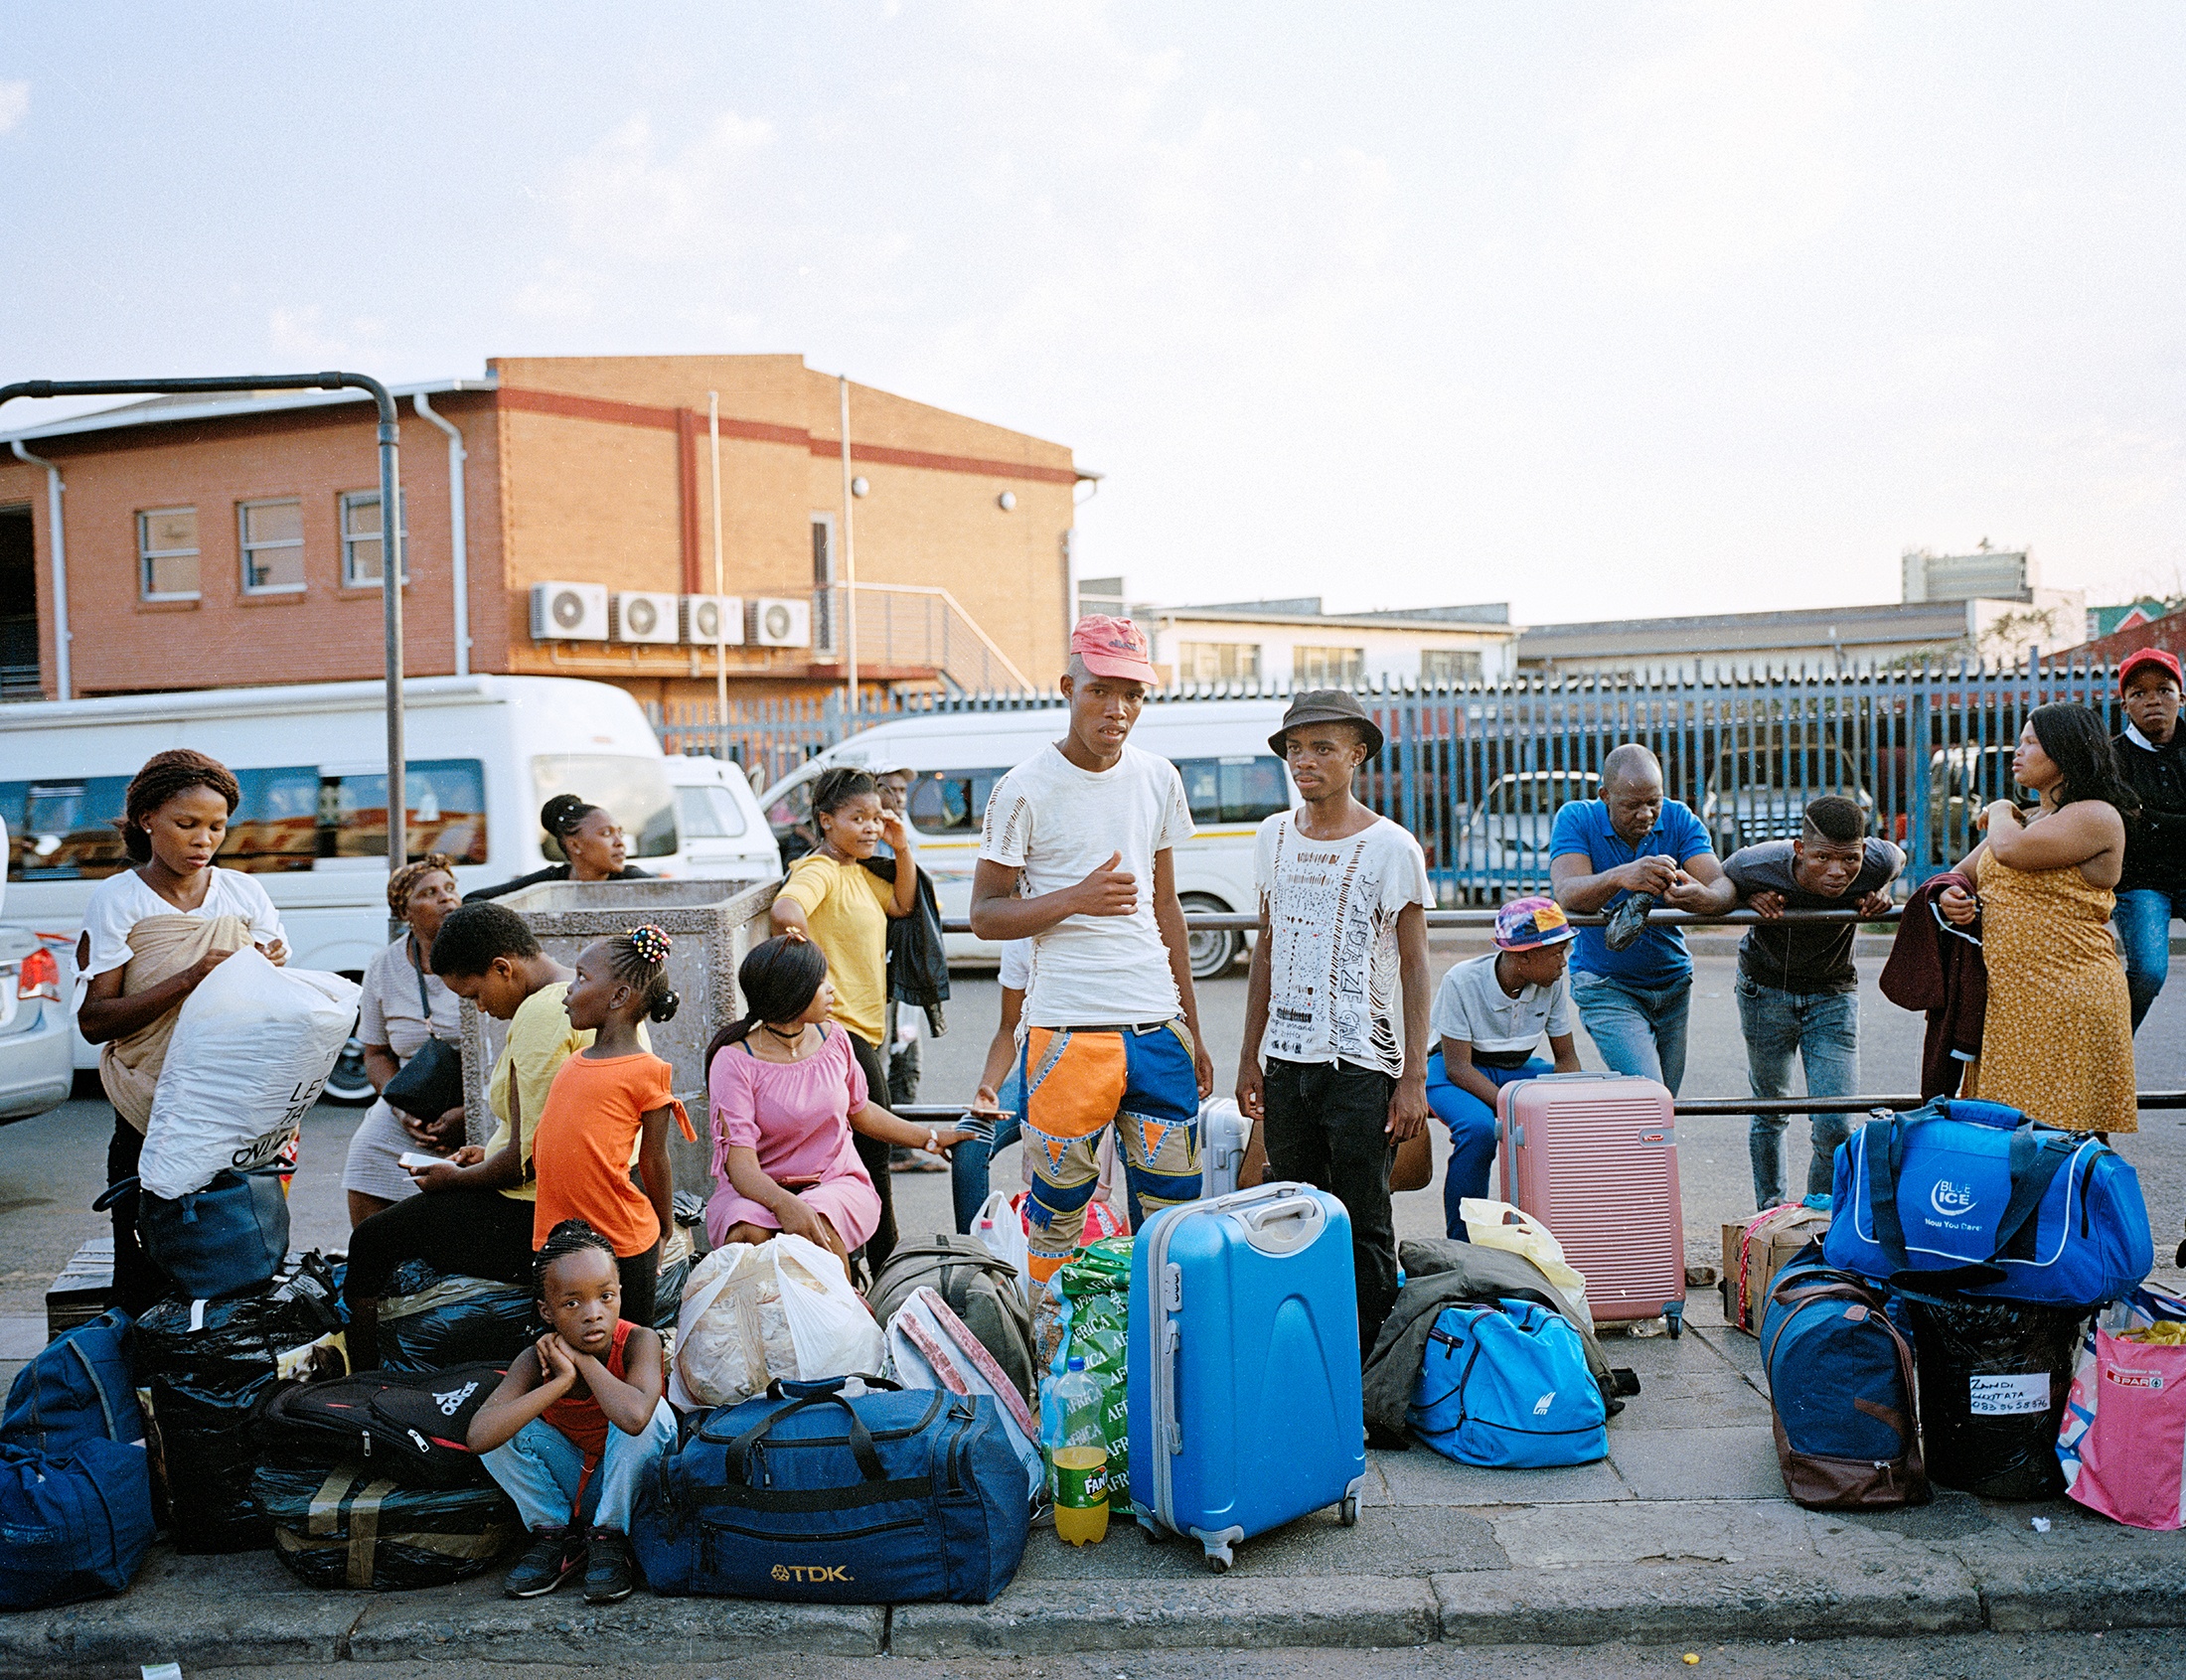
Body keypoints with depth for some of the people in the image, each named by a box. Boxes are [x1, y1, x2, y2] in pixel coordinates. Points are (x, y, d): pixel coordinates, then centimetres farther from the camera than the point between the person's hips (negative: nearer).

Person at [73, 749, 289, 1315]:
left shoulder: (244, 892, 9)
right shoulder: (116, 899, 0)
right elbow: (93, 1020, -9)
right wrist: (192, 978, -18)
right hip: (153, 1119, -2)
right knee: (148, 1281, -4)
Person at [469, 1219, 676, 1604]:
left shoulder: (639, 1341, -25)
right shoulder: (537, 1359, -18)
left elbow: (634, 1417, -48)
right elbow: (478, 1438, -35)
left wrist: (584, 1359, -31)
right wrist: (563, 1379, -34)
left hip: (625, 1483, -2)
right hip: (570, 1482, 2)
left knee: (654, 1413, -32)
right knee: (502, 1424, -19)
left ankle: (609, 1539, -12)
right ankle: (555, 1534, -2)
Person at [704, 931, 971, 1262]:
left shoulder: (833, 1039, 3)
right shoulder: (734, 1061, -13)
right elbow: (739, 1160, -22)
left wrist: (931, 1138, 25)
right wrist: (783, 1202, -41)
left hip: (837, 1184, 3)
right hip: (759, 1191, -3)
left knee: (818, 1226, -32)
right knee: (748, 1234, -36)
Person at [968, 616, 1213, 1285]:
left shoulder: (1158, 779, 10)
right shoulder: (1026, 789, -5)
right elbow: (985, 914, -2)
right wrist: (1076, 898, -19)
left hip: (1159, 1028, 5)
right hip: (1068, 1032, -4)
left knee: (1174, 1208, 8)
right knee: (1059, 1211, 1)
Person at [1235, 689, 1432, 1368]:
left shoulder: (1391, 848, -6)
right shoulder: (1274, 837, 9)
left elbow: (1414, 966, -5)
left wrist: (1414, 1077, -10)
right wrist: (1249, 1057, 14)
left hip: (1361, 1064, -5)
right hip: (1286, 1060, 5)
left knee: (1363, 1227, 0)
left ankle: (1370, 1366, 11)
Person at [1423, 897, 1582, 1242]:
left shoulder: (1554, 982, -11)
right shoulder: (1462, 981, -25)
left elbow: (1566, 1057, -3)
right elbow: (1458, 1067, -26)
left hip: (1518, 1070, 5)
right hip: (1454, 1071, -5)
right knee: (1479, 1128, -37)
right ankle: (1461, 1244, -19)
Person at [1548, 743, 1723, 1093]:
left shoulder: (1679, 820, -7)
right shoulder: (1576, 819, -14)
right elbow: (1567, 895, -30)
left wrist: (1696, 895, -46)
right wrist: (1620, 877, -51)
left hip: (1673, 983, 4)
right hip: (1605, 987, -4)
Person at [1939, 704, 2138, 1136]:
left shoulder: (2096, 817, -7)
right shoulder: (2024, 819, 20)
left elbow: (2014, 851, -22)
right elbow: (1964, 875, 22)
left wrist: (1999, 812, 0)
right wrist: (1951, 895, -3)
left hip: (2068, 1003, -8)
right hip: (2007, 1000, 8)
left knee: (2061, 1125, -5)